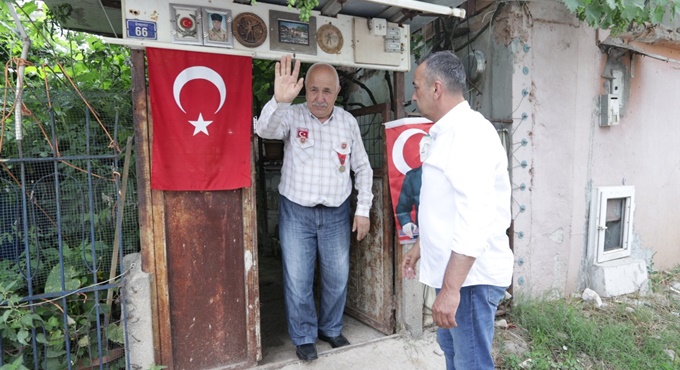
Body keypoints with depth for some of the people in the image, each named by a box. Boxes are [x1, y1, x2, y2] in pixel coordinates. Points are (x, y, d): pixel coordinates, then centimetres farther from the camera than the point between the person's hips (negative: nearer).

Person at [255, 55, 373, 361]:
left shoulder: (348, 122, 1)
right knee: (298, 280, 5)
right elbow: (265, 130, -28)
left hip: (337, 213, 3)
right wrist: (279, 101, -48)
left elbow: (362, 167, 7)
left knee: (337, 277, 13)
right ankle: (304, 337, 27)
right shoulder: (291, 116, -7)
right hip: (296, 212, -2)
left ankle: (331, 329, 37)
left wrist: (363, 209, 2)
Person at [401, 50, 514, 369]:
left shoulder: (470, 132, -19)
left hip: (470, 276, -10)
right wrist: (420, 247, 25)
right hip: (453, 270, 10)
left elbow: (475, 219, -28)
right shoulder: (448, 132, 14)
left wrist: (451, 289, -28)